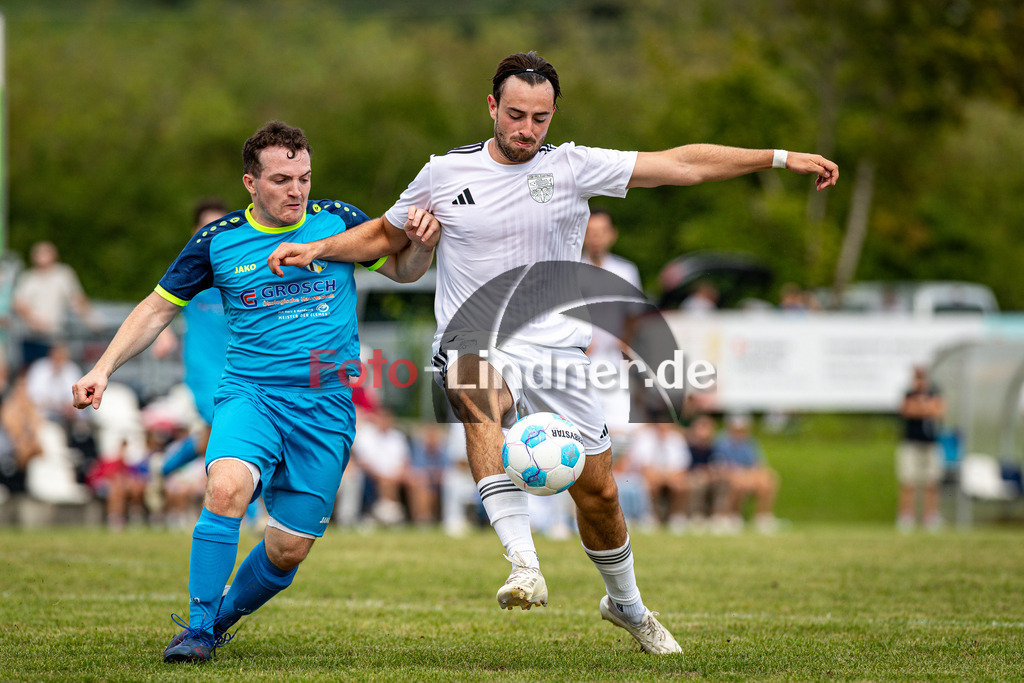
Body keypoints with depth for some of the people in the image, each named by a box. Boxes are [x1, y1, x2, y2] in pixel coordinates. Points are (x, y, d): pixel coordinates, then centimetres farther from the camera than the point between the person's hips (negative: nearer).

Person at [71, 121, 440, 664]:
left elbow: (403, 269, 17)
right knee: (226, 488, -31)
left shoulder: (338, 221, 4)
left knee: (288, 550, 0)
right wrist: (104, 369, 2)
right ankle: (197, 629, -19)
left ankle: (219, 619, 29)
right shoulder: (217, 241, 2)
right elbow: (158, 308, 12)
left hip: (326, 409, 1)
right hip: (249, 394, -1)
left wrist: (420, 243, -7)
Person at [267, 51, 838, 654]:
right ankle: (525, 567, -48)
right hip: (475, 347, -1)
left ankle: (627, 603, 34)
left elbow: (683, 165, -4)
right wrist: (316, 249, 5)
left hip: (557, 350, 1)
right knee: (479, 394, -37)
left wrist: (781, 158, -10)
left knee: (598, 492, 3)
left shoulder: (574, 167, 0)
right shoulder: (445, 174, 3)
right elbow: (386, 234, 20)